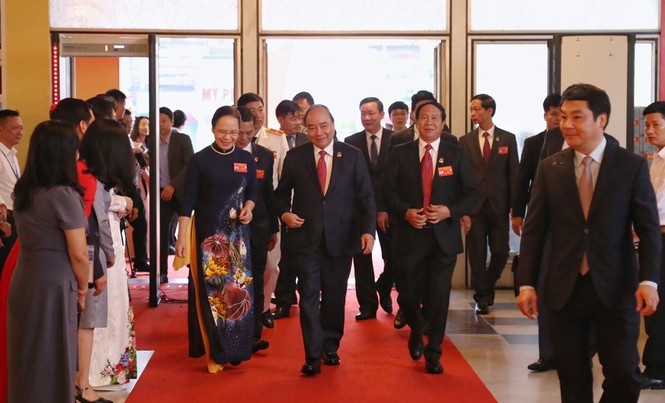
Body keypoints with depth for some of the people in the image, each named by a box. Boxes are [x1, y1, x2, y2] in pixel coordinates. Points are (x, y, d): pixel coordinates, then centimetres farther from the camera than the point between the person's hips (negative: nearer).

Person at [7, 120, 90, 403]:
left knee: (26, 358, 18)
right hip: (54, 286, -7)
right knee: (53, 360, 8)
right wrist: (82, 289, 2)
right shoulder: (64, 194, -16)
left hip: (23, 281, 7)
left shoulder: (22, 190, 6)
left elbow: (33, 237, 11)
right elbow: (79, 255, -15)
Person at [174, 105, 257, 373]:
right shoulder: (200, 160, -4)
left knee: (237, 289, 3)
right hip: (207, 233, -2)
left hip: (237, 234, 3)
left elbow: (252, 191, 15)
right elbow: (188, 201, -5)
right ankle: (214, 352, 9)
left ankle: (234, 349, 18)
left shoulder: (246, 159, 3)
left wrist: (248, 207, -7)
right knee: (210, 290, 0)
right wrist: (181, 237, -9)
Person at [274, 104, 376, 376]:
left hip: (341, 238, 1)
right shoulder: (295, 157, 2)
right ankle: (313, 356, 4)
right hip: (305, 238, -1)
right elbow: (281, 193, 11)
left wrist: (368, 230, -13)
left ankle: (330, 347, 29)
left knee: (335, 296, 12)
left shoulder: (353, 156, 1)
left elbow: (366, 197, -2)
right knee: (309, 296, -3)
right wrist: (284, 213, -9)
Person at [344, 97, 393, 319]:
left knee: (393, 256, 5)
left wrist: (388, 208, -14)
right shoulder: (351, 142, 2)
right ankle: (368, 304, 15)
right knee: (362, 257, 4)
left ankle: (384, 292, 32)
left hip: (390, 207, -1)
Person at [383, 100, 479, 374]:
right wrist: (405, 211, -12)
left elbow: (472, 193, 4)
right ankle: (417, 333, 38)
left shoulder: (456, 155, 4)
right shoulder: (401, 153, 4)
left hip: (444, 236, 0)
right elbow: (388, 190, 4)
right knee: (407, 295, 6)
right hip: (409, 235, 0)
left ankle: (433, 354, 18)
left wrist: (450, 211, -12)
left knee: (438, 298, 2)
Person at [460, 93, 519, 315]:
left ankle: (488, 287, 26)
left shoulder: (508, 139, 3)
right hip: (474, 205, 0)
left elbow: (513, 174, 2)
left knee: (500, 251, 1)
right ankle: (481, 297, 14)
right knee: (477, 253, 3)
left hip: (498, 205, 0)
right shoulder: (465, 141, 5)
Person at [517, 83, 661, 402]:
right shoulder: (549, 169, 3)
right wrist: (527, 283, -2)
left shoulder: (632, 166, -2)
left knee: (624, 375, 1)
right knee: (572, 377, 9)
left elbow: (649, 230, -4)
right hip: (564, 289, 2)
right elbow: (534, 230, 4)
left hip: (616, 288, -2)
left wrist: (649, 281, -15)